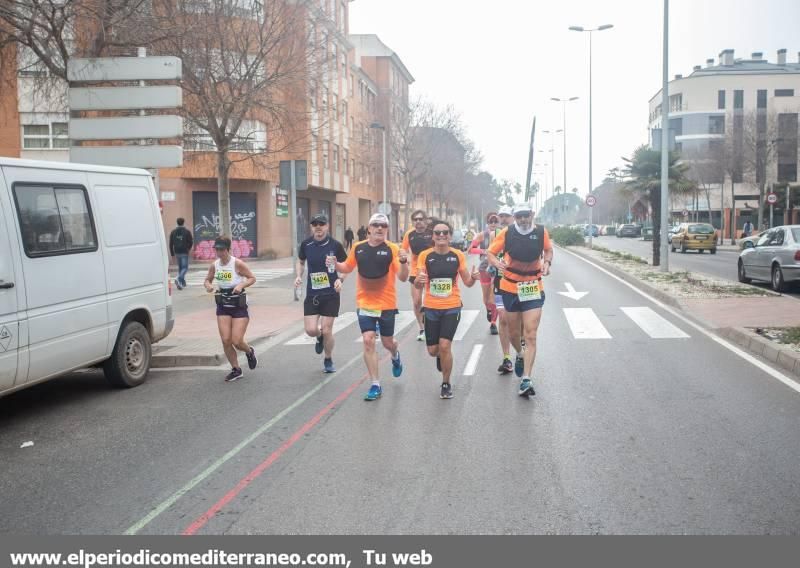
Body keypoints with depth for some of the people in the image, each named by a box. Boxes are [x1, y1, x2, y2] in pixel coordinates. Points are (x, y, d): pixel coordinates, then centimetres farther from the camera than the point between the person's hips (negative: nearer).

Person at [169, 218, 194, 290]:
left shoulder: (173, 232, 6)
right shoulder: (187, 231, -4)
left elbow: (171, 244, 5)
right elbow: (191, 243, -3)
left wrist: (172, 254, 10)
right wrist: (189, 249, 19)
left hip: (177, 253, 4)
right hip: (184, 252, -4)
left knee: (180, 267, 16)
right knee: (185, 267, -3)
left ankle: (183, 282, 19)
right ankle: (179, 279, -27)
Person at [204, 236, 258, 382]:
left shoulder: (237, 264, -14)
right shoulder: (214, 266, 0)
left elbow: (252, 278, -7)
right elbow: (207, 280, 15)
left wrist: (241, 285, -25)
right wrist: (208, 285, -9)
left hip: (239, 306, -4)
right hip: (223, 306, 4)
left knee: (236, 341, -8)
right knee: (226, 340, -4)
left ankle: (250, 352, 29)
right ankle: (236, 370, 15)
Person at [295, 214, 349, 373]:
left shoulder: (335, 245, -9)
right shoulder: (306, 244, -3)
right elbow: (300, 261, 16)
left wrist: (340, 279, -15)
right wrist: (299, 276, -1)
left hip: (331, 294, -2)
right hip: (312, 294, 2)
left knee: (326, 331, -1)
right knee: (311, 330, -6)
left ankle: (328, 360, 25)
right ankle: (320, 337, 33)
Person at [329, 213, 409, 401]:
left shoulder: (393, 249, -9)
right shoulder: (358, 248, 0)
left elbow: (403, 278, -13)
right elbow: (347, 268, 15)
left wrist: (403, 262, -32)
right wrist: (335, 264, -5)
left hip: (387, 304, -1)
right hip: (365, 303, 1)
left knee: (387, 342, 12)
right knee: (368, 341, -8)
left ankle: (395, 357, 50)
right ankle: (375, 385, 1)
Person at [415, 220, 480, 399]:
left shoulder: (458, 255, -4)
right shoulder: (425, 256, -5)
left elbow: (467, 283, 5)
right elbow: (418, 286, -5)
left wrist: (473, 277, -19)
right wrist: (419, 281, -29)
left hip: (452, 307, -1)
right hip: (431, 308, 1)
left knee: (444, 346, -12)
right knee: (433, 350, 7)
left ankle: (446, 384, 9)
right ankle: (441, 356, 46)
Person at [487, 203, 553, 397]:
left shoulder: (541, 232, -5)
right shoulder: (507, 233, -8)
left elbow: (548, 249, 14)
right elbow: (490, 253, 1)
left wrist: (547, 262, -5)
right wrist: (496, 262, -21)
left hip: (533, 290, -1)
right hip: (510, 289, 1)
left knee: (530, 336, -10)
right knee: (514, 333, 14)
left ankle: (527, 379, -10)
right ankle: (519, 356, 48)